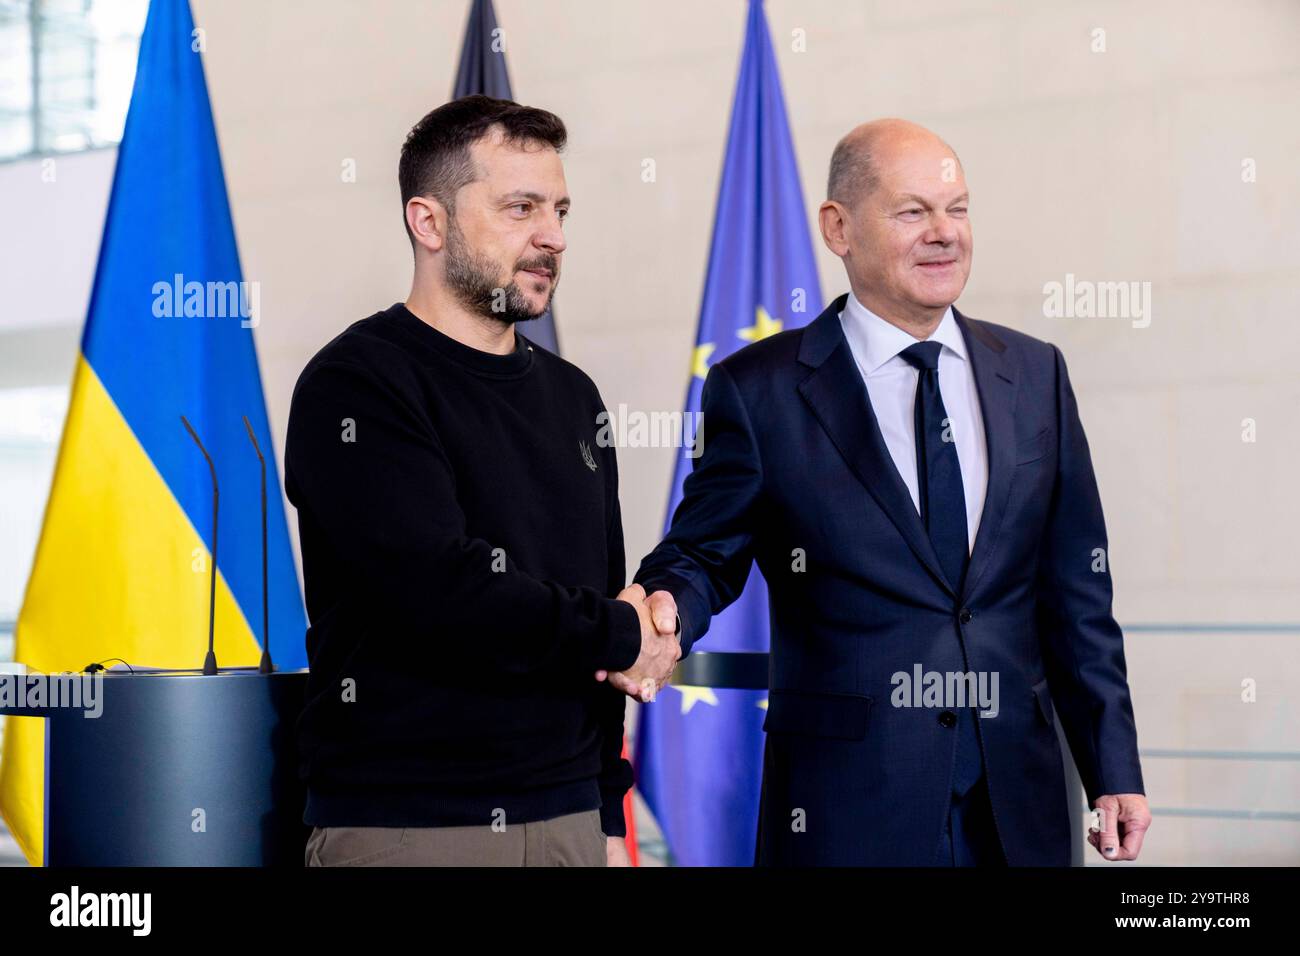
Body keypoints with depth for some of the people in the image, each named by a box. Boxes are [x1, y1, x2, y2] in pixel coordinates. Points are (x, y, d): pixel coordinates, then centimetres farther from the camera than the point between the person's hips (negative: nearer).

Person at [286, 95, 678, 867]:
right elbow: (437, 590, -21)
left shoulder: (570, 395, 13)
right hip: (401, 825, -6)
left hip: (565, 817, 6)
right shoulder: (357, 384, -9)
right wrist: (621, 634, -8)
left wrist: (608, 817, 12)